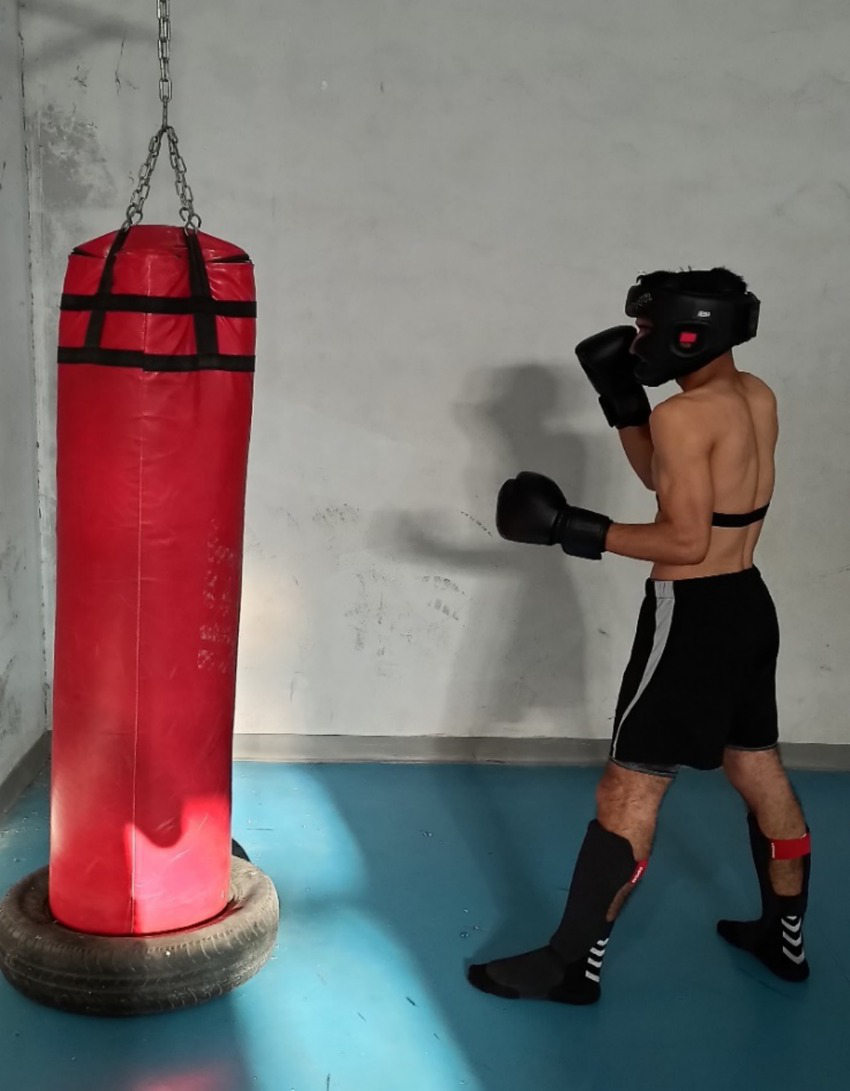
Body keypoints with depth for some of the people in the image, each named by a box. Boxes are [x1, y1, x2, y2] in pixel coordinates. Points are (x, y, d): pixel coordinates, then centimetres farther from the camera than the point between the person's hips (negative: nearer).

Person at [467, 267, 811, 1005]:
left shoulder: (686, 415, -19)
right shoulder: (757, 398, 8)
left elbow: (685, 539, -21)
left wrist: (578, 531, -17)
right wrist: (622, 398, 6)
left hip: (693, 616, -9)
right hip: (746, 604, 9)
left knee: (630, 791, -3)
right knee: (761, 773, 20)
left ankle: (574, 964, 7)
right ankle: (785, 938, 35)